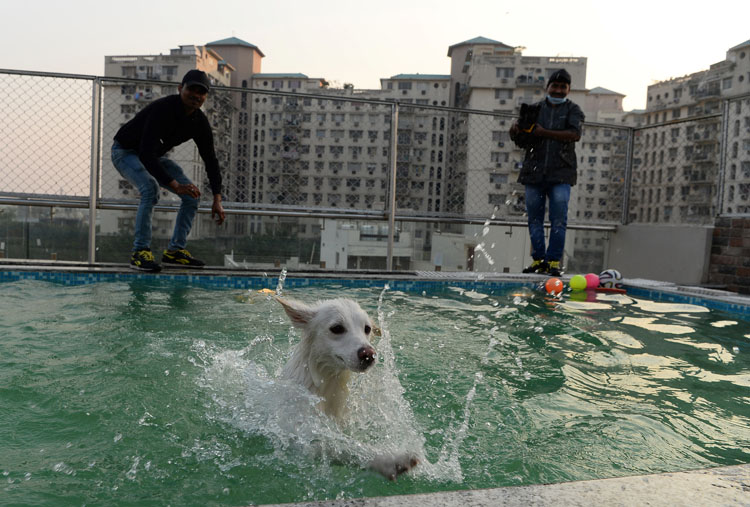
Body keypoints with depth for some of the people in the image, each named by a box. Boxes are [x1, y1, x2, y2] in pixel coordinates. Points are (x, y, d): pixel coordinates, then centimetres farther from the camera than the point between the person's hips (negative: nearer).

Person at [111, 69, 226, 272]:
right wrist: (175, 185, -46)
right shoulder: (162, 109, -32)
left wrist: (217, 198, -13)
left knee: (192, 194, -4)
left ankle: (175, 250, 2)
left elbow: (210, 160, -5)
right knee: (150, 188, -34)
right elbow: (146, 155, -39)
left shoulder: (200, 122, -10)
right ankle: (140, 252, -25)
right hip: (125, 151, -7)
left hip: (154, 156, 8)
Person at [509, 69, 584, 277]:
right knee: (534, 219, 3)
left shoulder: (573, 109, 9)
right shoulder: (535, 109, 15)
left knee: (558, 220, -7)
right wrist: (516, 131, -8)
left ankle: (554, 261, -2)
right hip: (534, 172, 2)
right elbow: (523, 142, 15)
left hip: (560, 173, -2)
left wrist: (544, 133, -15)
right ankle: (538, 259, 10)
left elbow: (575, 134, -9)